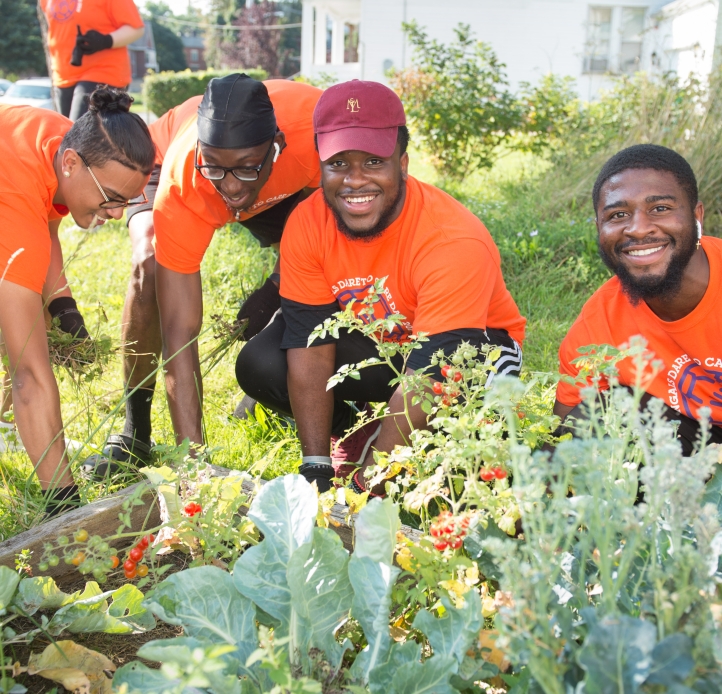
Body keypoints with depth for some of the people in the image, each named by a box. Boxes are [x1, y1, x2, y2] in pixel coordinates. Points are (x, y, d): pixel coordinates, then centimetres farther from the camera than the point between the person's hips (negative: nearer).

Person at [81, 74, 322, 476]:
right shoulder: (181, 186, -43)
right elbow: (180, 331, -41)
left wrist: (278, 288, -26)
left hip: (284, 188, 3)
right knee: (151, 267, -30)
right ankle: (135, 433, -15)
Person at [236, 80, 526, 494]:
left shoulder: (456, 242, -34)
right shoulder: (307, 225, -20)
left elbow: (426, 378, -36)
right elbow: (310, 346, -20)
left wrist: (364, 488, -36)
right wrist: (317, 468, -25)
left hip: (467, 341, -3)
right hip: (372, 341, 4)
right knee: (260, 365, -19)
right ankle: (359, 436, 6)